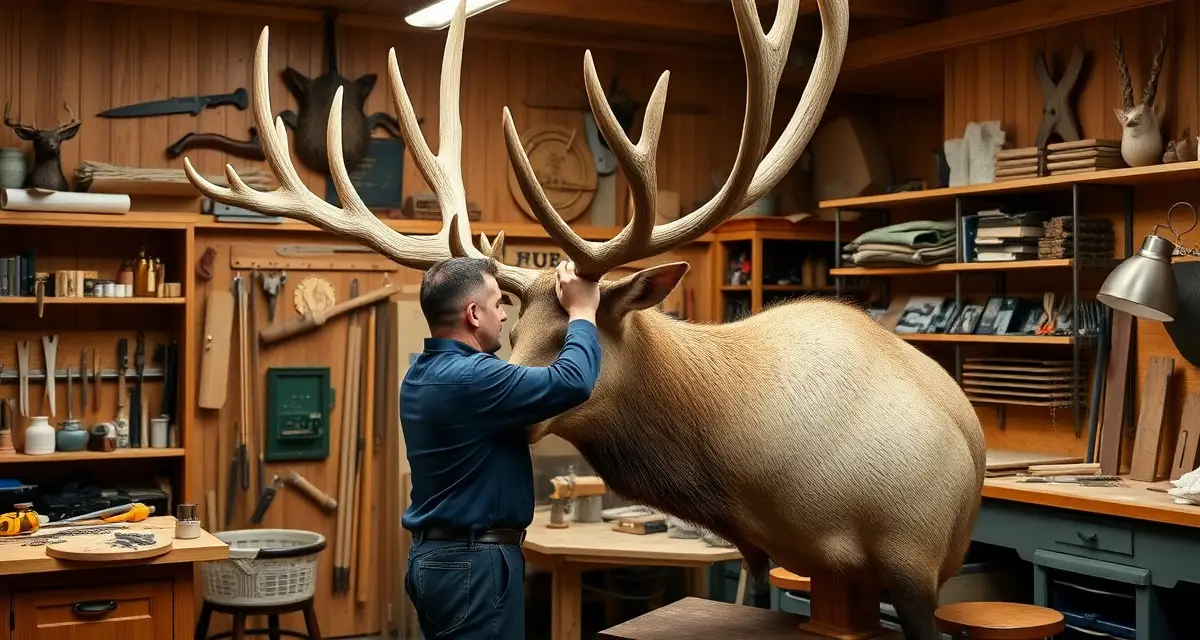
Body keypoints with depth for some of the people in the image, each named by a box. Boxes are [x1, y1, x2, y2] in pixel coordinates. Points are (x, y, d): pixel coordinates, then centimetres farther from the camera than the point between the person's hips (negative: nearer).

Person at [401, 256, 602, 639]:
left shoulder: (423, 373, 9)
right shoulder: (467, 378, -22)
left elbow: (515, 384, 24)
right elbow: (572, 381, -26)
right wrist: (582, 312, -9)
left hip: (437, 554, 10)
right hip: (473, 562, -10)